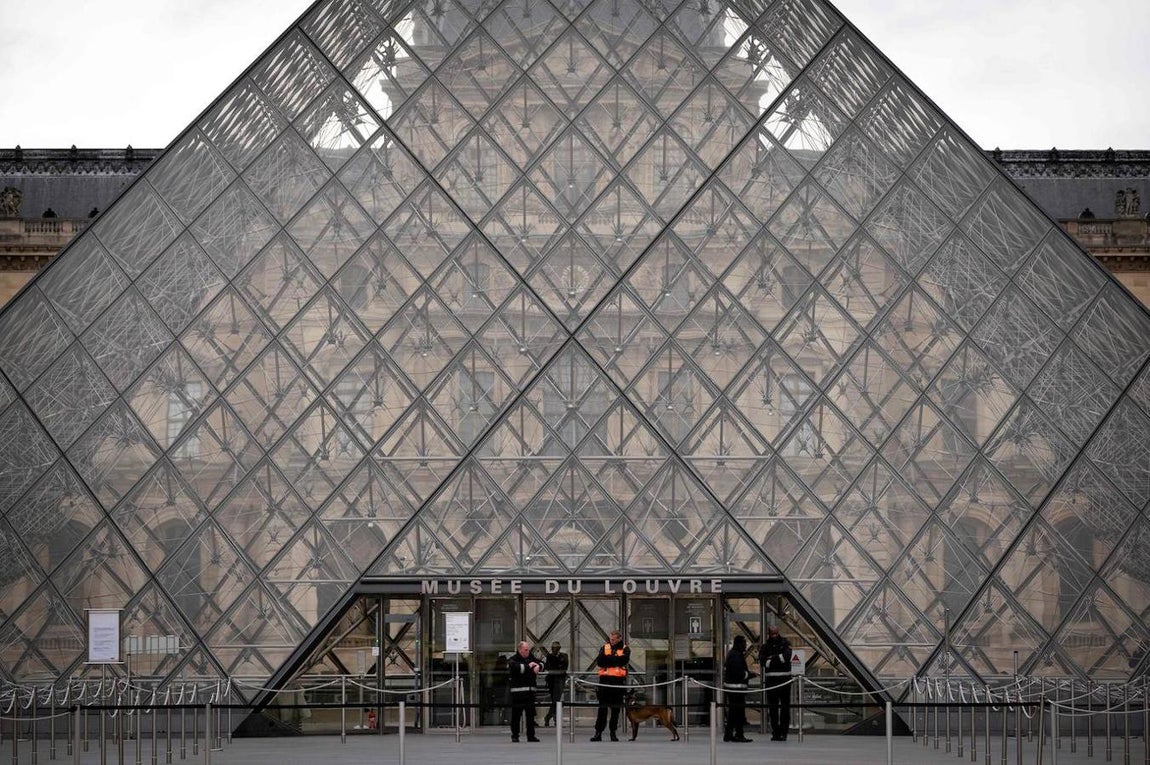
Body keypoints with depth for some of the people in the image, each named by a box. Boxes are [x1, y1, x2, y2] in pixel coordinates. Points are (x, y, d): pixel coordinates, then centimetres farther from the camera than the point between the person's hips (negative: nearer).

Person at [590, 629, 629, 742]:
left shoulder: (625, 649, 7)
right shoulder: (604, 647, 10)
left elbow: (623, 660, -13)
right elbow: (599, 661, -4)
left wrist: (608, 658, -9)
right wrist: (615, 659, -16)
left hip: (618, 680, 0)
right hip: (605, 679, 0)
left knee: (616, 709, 5)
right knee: (602, 707, -2)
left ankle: (613, 732, 12)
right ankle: (598, 732, -2)